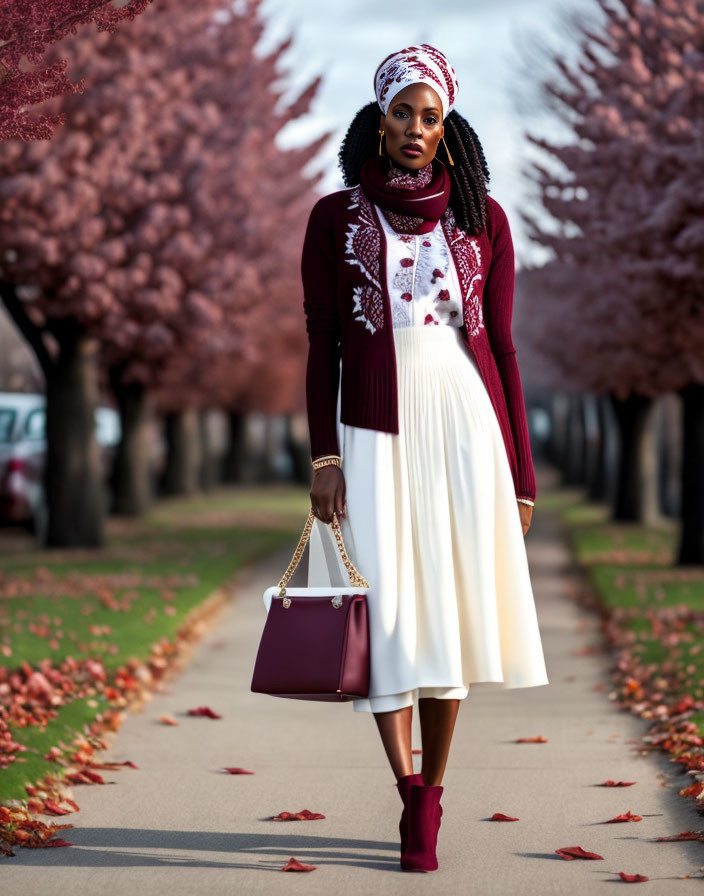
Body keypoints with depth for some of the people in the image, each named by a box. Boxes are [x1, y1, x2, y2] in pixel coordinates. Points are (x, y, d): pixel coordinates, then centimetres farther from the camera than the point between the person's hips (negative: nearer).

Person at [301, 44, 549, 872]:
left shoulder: (482, 219, 8)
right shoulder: (336, 218, 6)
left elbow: (501, 345, 8)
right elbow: (321, 344, 5)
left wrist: (520, 471, 6)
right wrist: (323, 457, -4)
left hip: (465, 422, 1)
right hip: (376, 427, -1)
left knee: (452, 604, 0)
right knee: (386, 604, -7)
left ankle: (429, 791, 10)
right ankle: (412, 795, -4)